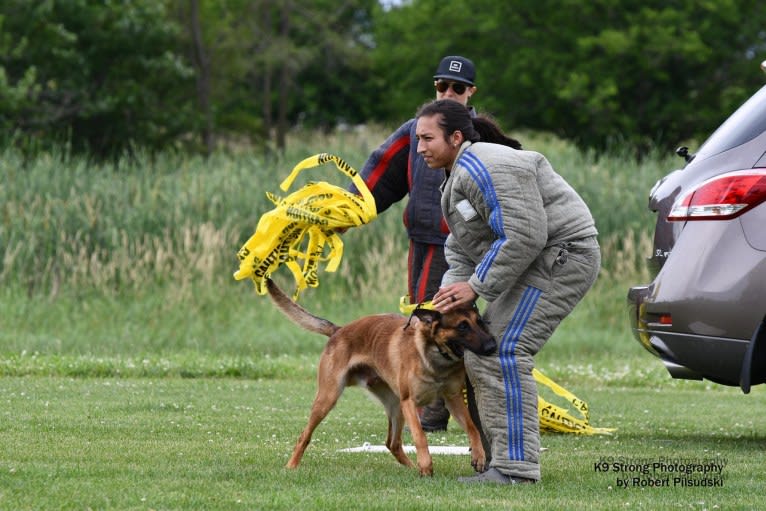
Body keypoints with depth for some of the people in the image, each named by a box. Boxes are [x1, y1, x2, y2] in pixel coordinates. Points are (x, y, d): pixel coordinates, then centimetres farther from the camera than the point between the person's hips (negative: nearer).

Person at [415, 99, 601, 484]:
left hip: (561, 256, -12)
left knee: (503, 352, -18)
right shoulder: (457, 176, 17)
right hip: (540, 262, 12)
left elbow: (524, 236, -26)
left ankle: (516, 467, -21)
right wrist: (452, 290, 1)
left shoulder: (482, 168, -19)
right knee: (480, 354, 11)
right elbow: (459, 248, 20)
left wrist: (476, 286, -20)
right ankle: (502, 456, 16)